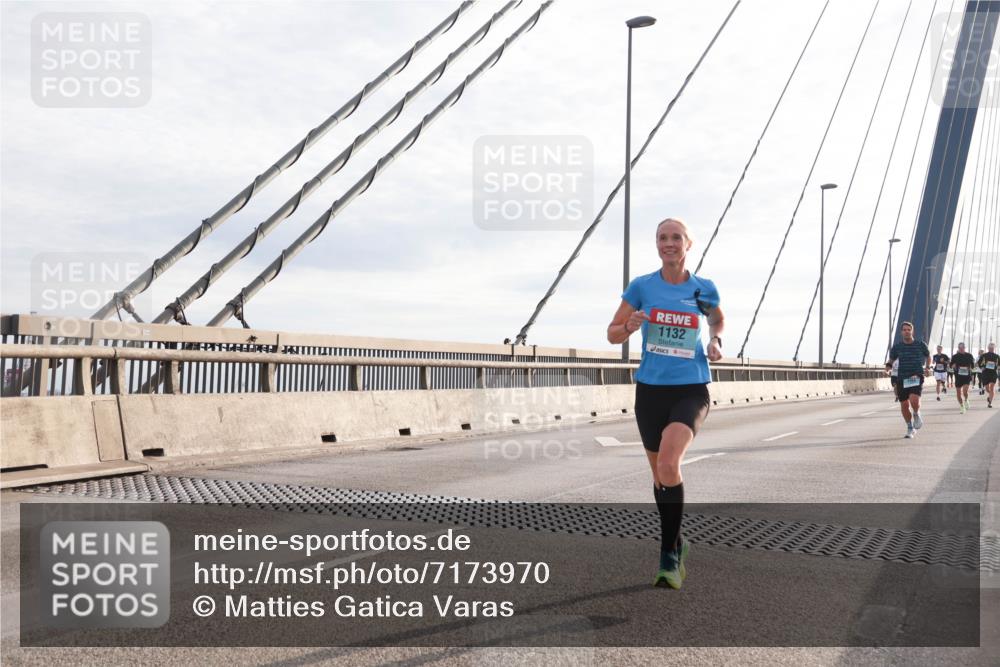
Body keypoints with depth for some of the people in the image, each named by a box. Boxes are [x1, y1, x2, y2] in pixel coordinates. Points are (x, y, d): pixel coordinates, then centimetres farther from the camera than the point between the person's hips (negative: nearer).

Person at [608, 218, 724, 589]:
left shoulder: (704, 289, 0)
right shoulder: (642, 286, -1)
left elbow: (717, 321, 22)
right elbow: (613, 334, 5)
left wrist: (715, 342, 1)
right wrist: (630, 327, -17)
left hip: (691, 390, -2)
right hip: (650, 390, 2)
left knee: (669, 464, -24)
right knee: (659, 474, 13)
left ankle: (669, 556, -11)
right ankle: (677, 544, 37)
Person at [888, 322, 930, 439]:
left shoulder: (921, 344, 3)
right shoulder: (897, 347, 4)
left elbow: (928, 357, 21)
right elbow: (891, 360, 17)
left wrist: (927, 367, 7)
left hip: (917, 377, -2)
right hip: (902, 378, 2)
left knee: (914, 399, -24)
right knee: (904, 405, 2)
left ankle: (917, 415, 9)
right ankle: (910, 428, 22)